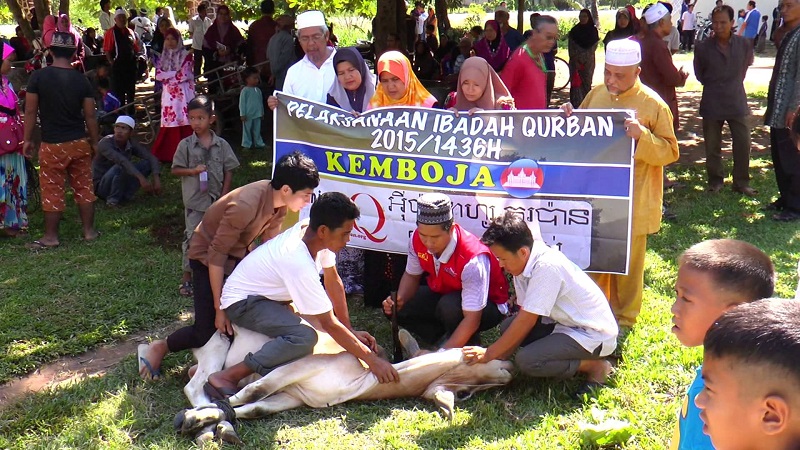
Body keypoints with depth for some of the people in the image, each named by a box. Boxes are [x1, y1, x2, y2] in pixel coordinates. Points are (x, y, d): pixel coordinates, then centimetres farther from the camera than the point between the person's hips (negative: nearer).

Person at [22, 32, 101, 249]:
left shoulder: (38, 76, -9)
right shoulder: (81, 80, -3)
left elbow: (30, 111, -6)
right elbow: (90, 115, 0)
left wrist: (27, 139, 4)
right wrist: (94, 142, 10)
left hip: (52, 145, -2)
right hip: (80, 143, 2)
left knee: (52, 191, 5)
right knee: (84, 188, 12)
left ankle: (51, 237, 14)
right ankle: (89, 231, 19)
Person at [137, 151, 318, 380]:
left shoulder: (279, 201, -14)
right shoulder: (245, 206, -36)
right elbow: (216, 256, -31)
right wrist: (219, 309, -26)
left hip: (239, 253, 7)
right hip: (208, 256, -7)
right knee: (209, 330, -9)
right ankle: (157, 349, 16)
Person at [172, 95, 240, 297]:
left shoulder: (221, 144, 1)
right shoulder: (186, 145, -3)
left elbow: (229, 170, 4)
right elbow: (176, 169, -1)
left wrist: (224, 194, -4)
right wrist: (193, 170, -18)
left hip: (216, 199, 2)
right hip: (194, 200, -2)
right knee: (192, 236, 0)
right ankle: (187, 276, 9)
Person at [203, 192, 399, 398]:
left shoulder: (309, 228, -12)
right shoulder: (299, 264, -34)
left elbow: (333, 282, 0)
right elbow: (329, 324, -29)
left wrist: (350, 331, 0)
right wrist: (371, 359, -25)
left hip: (270, 296, 10)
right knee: (304, 337, -31)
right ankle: (228, 377, -24)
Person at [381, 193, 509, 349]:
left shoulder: (472, 259, -37)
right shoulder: (417, 240, -19)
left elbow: (472, 320, -37)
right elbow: (412, 275, 1)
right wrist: (398, 300, -21)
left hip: (487, 305, -6)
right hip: (443, 293, 6)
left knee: (450, 307, -37)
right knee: (396, 310, -10)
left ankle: (470, 350, -8)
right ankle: (444, 339, 1)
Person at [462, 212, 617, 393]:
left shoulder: (547, 267, -27)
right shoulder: (525, 264, -1)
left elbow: (526, 321, -25)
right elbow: (524, 316, 2)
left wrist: (489, 354, -17)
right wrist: (501, 356, -6)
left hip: (595, 335, -9)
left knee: (527, 361, -24)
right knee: (508, 326, -1)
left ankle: (595, 366, -3)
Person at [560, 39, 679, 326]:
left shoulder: (653, 104, -10)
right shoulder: (596, 94, 5)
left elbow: (670, 152, -10)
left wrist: (642, 136, -26)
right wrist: (568, 118, -2)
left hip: (631, 199, -5)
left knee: (627, 257, 7)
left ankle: (624, 316, 23)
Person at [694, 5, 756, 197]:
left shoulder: (744, 45, -5)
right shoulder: (702, 47, -8)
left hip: (737, 102, 1)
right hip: (712, 104, -1)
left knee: (743, 143, 2)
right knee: (712, 146, 8)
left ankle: (741, 182, 17)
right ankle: (715, 181, 25)